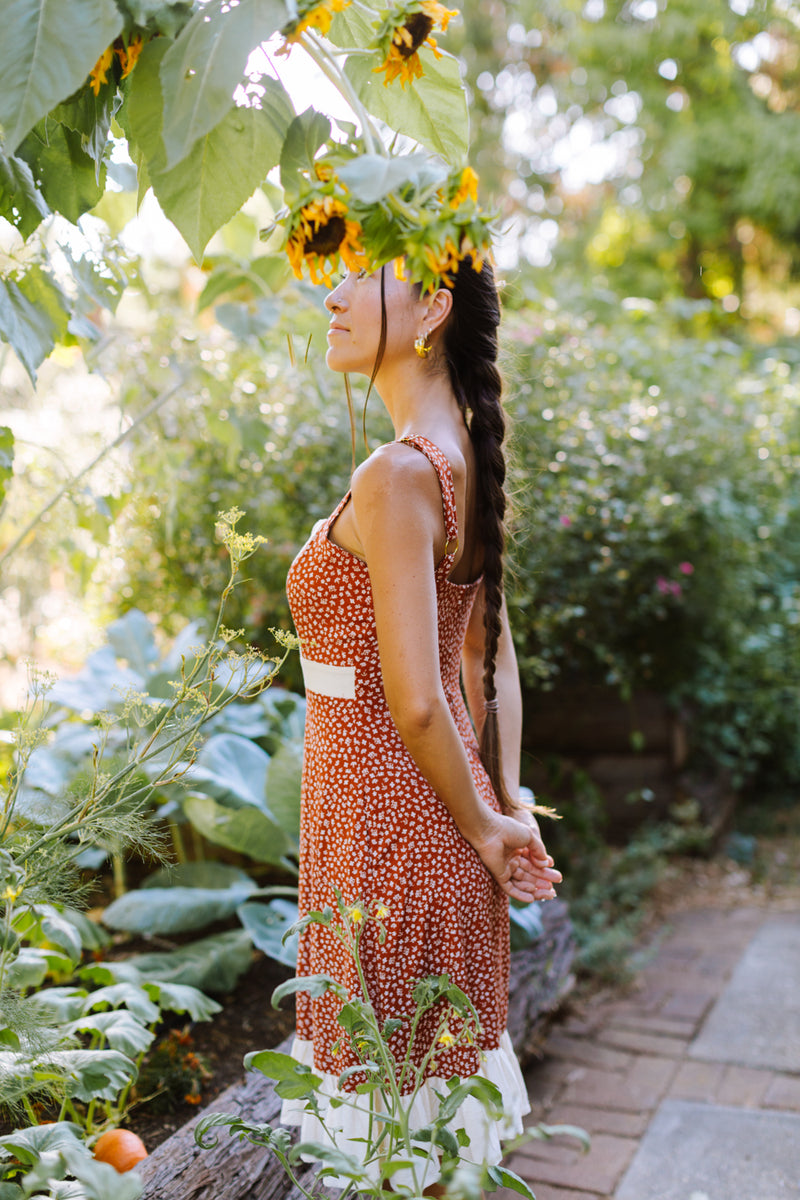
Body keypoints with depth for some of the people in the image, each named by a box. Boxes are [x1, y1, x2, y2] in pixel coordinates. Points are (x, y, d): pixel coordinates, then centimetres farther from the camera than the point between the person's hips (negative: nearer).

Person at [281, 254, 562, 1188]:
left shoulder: (396, 476, -22)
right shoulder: (465, 463, 7)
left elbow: (416, 704, -22)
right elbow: (494, 667, 10)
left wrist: (484, 829, -8)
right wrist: (506, 812, 10)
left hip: (386, 818, -9)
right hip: (432, 823, 9)